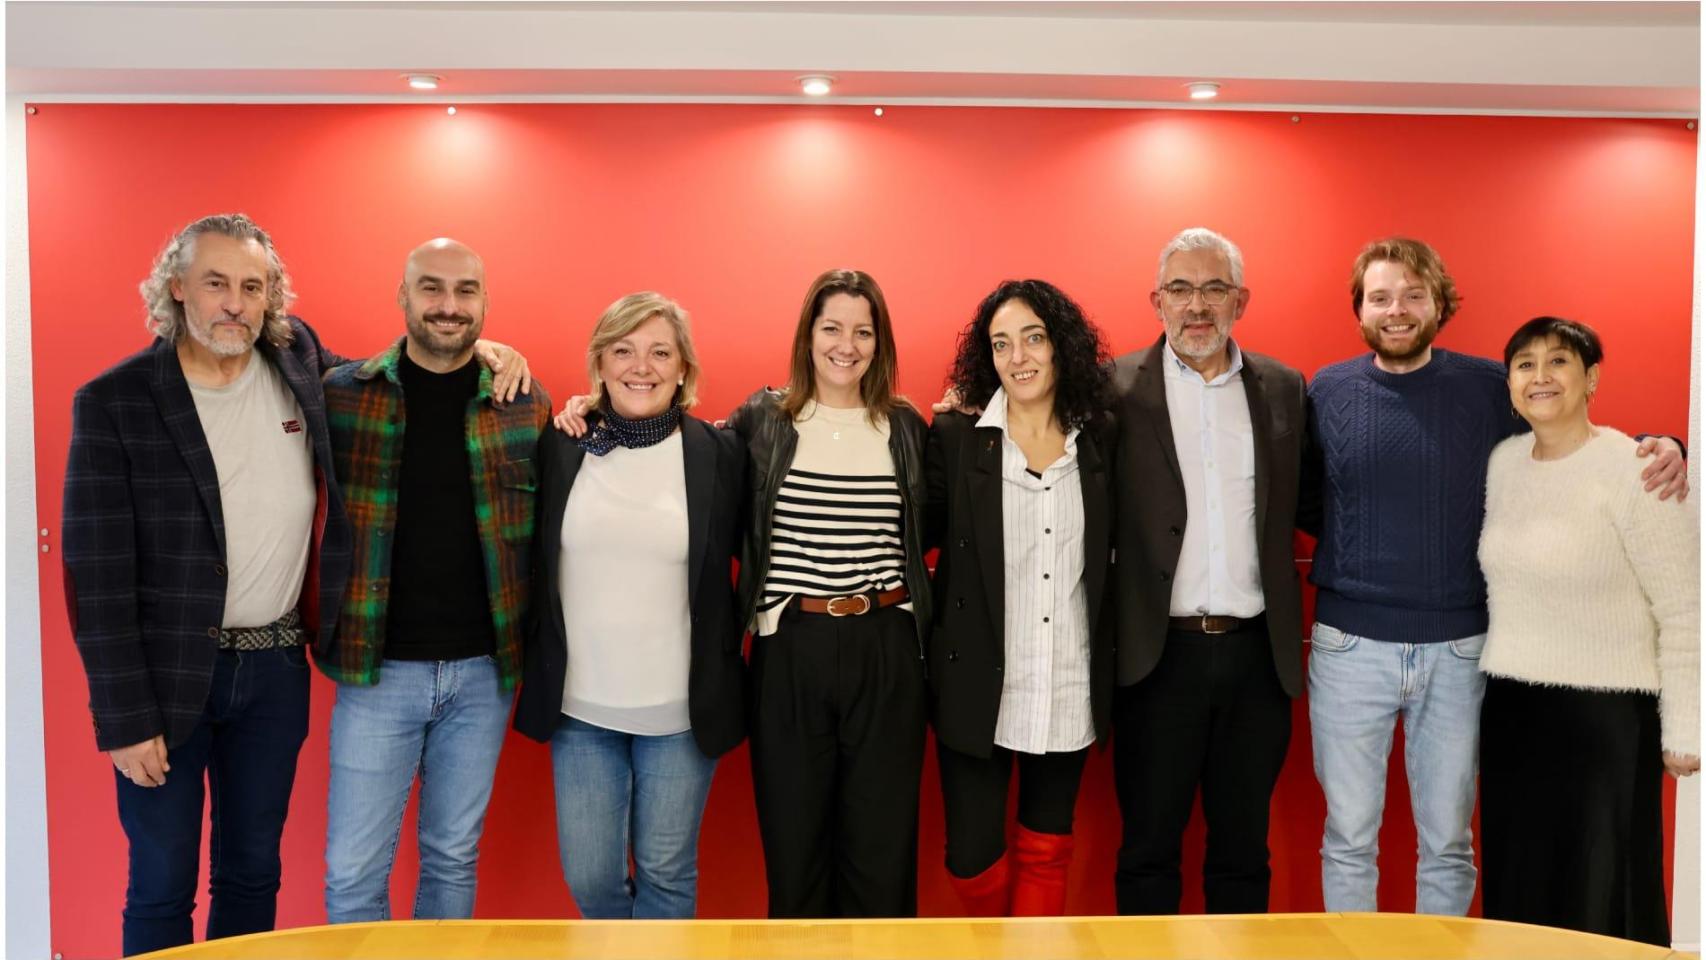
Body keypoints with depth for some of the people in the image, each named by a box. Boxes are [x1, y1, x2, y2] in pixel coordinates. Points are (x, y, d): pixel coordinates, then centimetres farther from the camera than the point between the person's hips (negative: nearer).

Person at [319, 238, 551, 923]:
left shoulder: (527, 405, 1)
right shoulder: (342, 393, -2)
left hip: (483, 669, 1)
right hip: (377, 666, -1)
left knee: (454, 859, 15)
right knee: (353, 871, 5)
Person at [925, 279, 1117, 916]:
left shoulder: (1101, 439, 3)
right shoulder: (955, 437, -3)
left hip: (1069, 690, 2)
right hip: (977, 686, -1)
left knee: (1047, 851, 13)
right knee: (972, 855, 5)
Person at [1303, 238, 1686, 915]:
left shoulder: (1490, 388, 1)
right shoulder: (1326, 392, 1)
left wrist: (1658, 450, -9)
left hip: (1458, 649, 1)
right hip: (1350, 646, 0)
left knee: (1447, 841, 14)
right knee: (1348, 837, 10)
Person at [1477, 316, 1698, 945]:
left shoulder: (1634, 472, -11)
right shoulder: (1503, 462, 7)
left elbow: (1685, 614, -11)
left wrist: (1683, 730, -11)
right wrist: (1493, 675, 14)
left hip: (1603, 712, -5)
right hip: (1509, 707, 6)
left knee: (1599, 903, 7)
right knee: (1518, 892, 15)